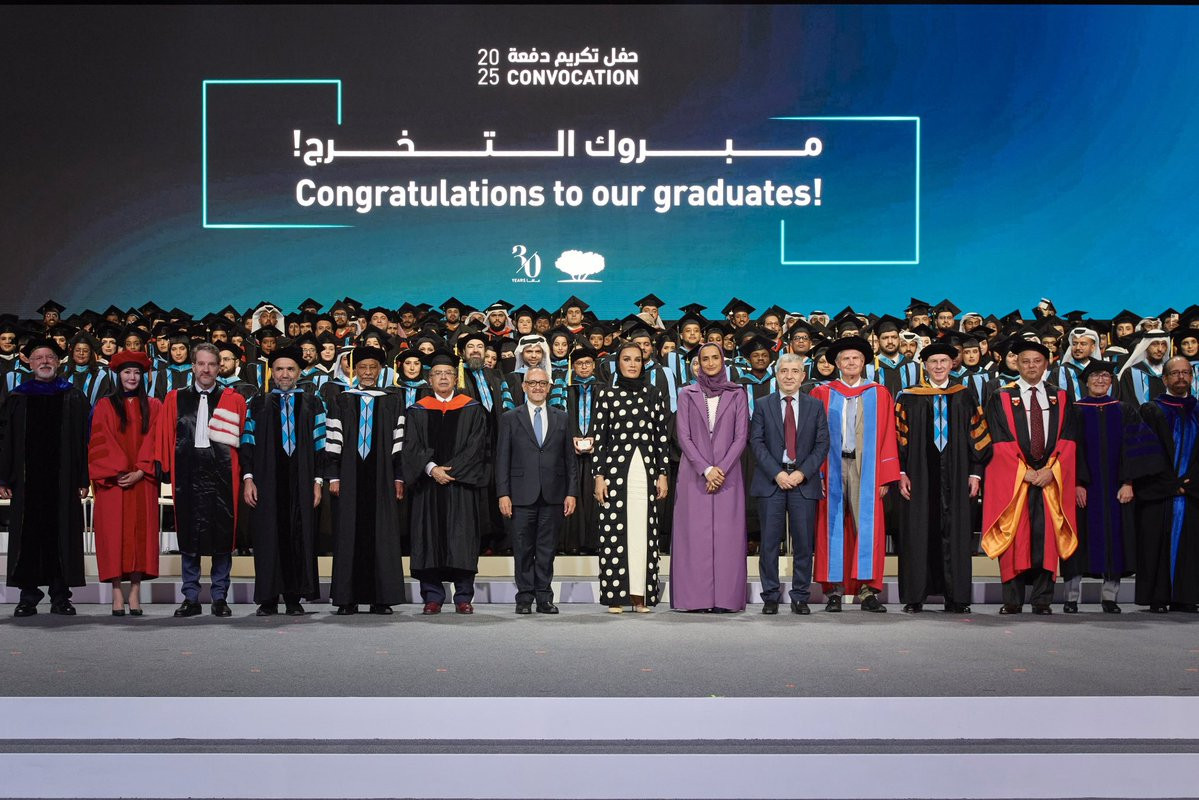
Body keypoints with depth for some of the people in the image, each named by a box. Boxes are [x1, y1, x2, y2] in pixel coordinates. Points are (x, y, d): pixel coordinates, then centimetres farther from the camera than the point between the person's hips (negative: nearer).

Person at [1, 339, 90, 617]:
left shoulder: (74, 398, 8)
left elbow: (84, 440, 4)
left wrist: (83, 479, -4)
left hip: (63, 479, -1)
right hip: (27, 480, 1)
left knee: (61, 536, 0)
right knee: (28, 536, 1)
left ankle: (60, 596, 6)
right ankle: (28, 596, 6)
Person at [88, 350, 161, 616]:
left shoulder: (152, 406, 10)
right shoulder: (105, 406, 7)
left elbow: (154, 442, 3)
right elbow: (100, 443, 0)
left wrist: (140, 472, -10)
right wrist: (117, 472, -12)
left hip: (142, 481, 1)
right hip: (113, 482, -1)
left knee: (141, 532, -1)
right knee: (114, 532, -4)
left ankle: (135, 592, 1)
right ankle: (117, 592, -3)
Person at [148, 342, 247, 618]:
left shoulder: (233, 401, 7)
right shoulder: (175, 399, 10)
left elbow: (243, 439, 3)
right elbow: (164, 436, 8)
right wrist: (163, 468, -1)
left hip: (222, 475, -1)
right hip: (188, 476, 1)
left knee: (222, 536, 2)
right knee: (189, 536, 5)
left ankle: (220, 597, 10)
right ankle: (191, 598, 12)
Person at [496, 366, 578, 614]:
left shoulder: (561, 418, 12)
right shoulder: (510, 419, 6)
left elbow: (570, 458, 10)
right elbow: (502, 459, 3)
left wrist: (572, 492, 2)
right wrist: (503, 494, -6)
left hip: (553, 495, 1)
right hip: (522, 495, -1)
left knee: (547, 549, 4)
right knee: (523, 550, 1)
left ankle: (544, 598, 10)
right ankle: (524, 598, 8)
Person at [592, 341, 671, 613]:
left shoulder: (654, 395, 10)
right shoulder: (607, 395, 6)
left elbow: (662, 436, 10)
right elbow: (600, 437, 4)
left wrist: (663, 474, 4)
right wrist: (599, 475, -2)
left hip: (646, 470, 1)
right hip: (615, 468, -1)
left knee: (643, 530, -2)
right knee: (614, 531, -3)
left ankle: (641, 595, 2)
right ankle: (615, 596, 1)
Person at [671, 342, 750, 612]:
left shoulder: (737, 394, 8)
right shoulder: (687, 395, 8)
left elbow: (741, 436, 2)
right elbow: (683, 436, 1)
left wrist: (721, 468, -10)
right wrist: (706, 469, -10)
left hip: (728, 474, 0)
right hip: (694, 475, 0)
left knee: (727, 535, -4)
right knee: (694, 534, -4)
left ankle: (725, 598, -2)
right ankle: (694, 597, -3)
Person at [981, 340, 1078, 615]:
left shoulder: (1060, 398, 12)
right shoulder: (1001, 398, 5)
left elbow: (1067, 439, 5)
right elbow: (1001, 441, -2)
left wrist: (1050, 469, -10)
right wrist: (1024, 471, -11)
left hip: (1050, 477, 2)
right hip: (1012, 479, -2)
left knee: (1047, 538, -1)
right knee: (1014, 538, -3)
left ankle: (1042, 601, 2)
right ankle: (1012, 601, 0)